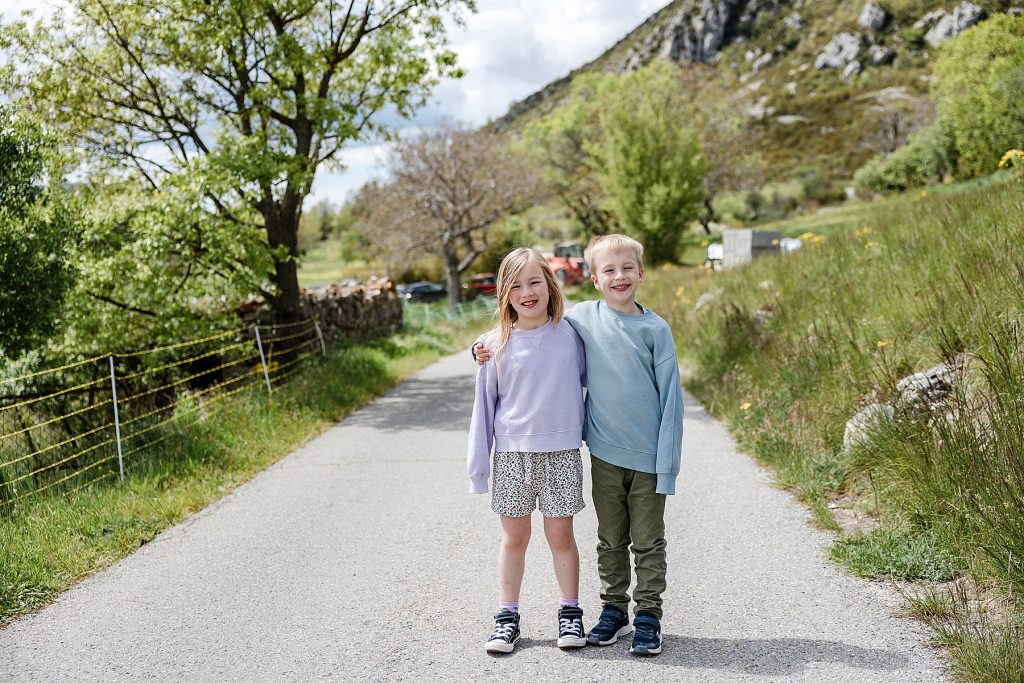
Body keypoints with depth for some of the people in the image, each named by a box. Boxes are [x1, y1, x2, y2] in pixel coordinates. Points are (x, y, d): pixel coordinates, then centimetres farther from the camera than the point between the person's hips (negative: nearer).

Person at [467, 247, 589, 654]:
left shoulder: (569, 334, -1)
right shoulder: (496, 344, -1)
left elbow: (589, 381, 12)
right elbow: (485, 404, 4)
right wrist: (478, 462, 4)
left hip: (561, 452, 0)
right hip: (512, 452, 0)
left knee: (560, 535, 7)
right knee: (514, 537, 9)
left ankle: (570, 613, 22)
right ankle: (507, 617, 20)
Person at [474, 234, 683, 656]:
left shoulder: (655, 328, -5)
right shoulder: (581, 318, -1)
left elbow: (670, 398, -3)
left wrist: (668, 462, -7)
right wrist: (487, 347, -1)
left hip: (648, 456, -2)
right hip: (604, 453, 2)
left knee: (648, 543, 7)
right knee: (610, 541, 14)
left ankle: (648, 616, 19)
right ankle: (614, 609, 27)